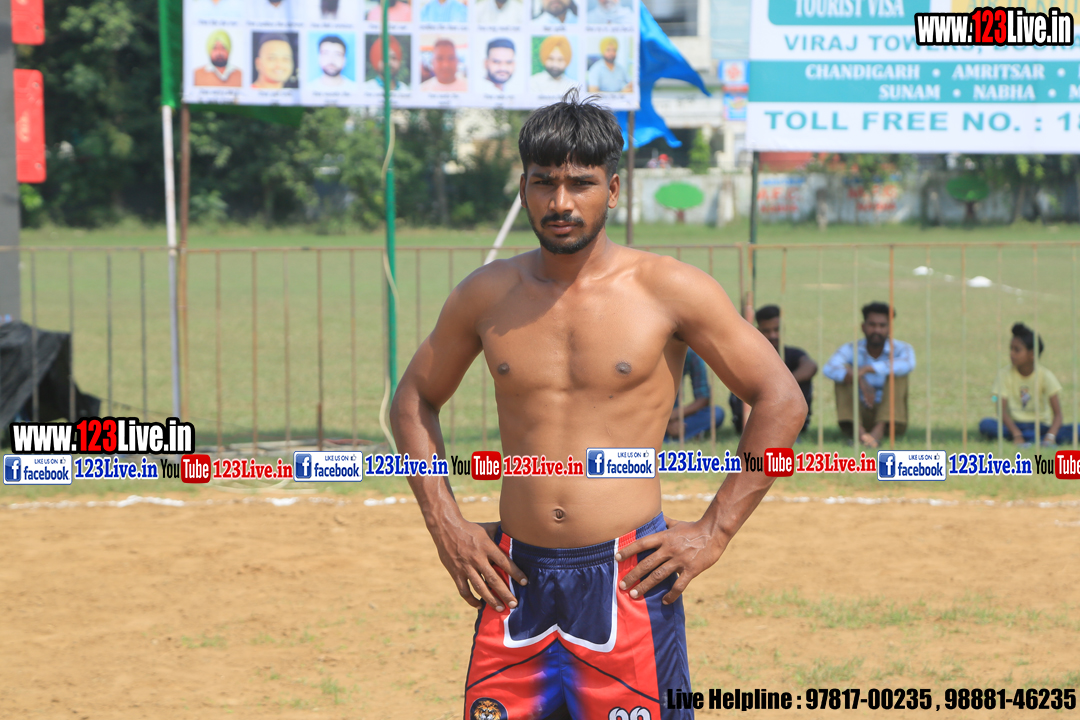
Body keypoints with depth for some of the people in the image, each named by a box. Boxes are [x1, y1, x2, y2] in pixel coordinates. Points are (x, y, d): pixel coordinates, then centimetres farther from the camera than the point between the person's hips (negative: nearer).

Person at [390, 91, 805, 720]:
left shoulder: (667, 290, -2)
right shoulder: (488, 295, 6)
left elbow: (782, 402, 1)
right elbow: (414, 400, 21)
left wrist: (714, 533, -2)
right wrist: (444, 522, 9)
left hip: (629, 581, -3)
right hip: (515, 579, 3)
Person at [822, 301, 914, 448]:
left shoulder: (900, 349, -5)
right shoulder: (850, 350, -3)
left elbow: (908, 365, -31)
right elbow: (829, 369, -25)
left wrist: (867, 369, -37)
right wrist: (861, 382, -41)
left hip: (891, 419, -1)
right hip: (862, 417, 1)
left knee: (897, 371, -21)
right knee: (844, 371, -17)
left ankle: (880, 429, -40)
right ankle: (857, 429, -40)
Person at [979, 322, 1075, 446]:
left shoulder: (1045, 376, -4)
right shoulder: (1005, 375, -2)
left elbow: (1057, 414, -12)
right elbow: (1002, 410, -12)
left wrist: (1050, 436, -33)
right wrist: (1016, 434, -30)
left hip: (1041, 426, -1)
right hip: (1014, 426, 1)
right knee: (985, 424, -31)